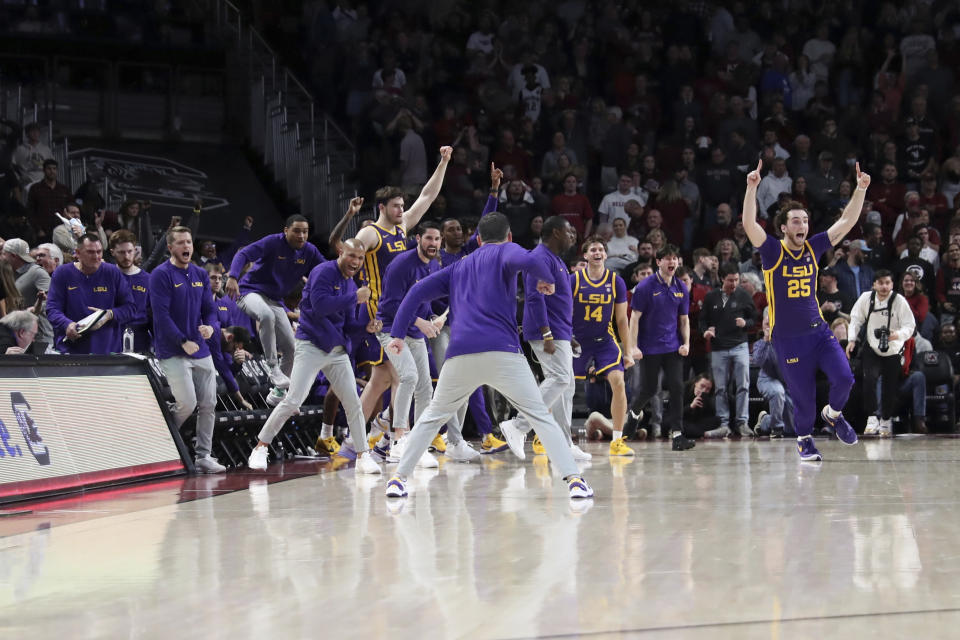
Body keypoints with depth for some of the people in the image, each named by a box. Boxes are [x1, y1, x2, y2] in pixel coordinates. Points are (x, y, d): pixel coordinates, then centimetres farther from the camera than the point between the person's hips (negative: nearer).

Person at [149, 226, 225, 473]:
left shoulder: (200, 275, 13)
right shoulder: (161, 275, -8)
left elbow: (209, 309, 14)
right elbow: (161, 314, -14)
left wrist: (210, 326, -9)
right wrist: (183, 342, -16)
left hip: (201, 350, 7)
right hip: (173, 351, -7)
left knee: (208, 404, 3)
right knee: (187, 404, -12)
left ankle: (203, 456, 11)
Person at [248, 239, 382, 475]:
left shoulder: (351, 284, 15)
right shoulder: (323, 272, -10)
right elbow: (319, 305, -24)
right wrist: (355, 298, -19)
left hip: (338, 350, 7)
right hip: (311, 346, -7)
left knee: (353, 402, 1)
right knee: (293, 401, -11)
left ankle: (363, 456, 8)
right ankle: (260, 449, -1)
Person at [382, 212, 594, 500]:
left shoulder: (459, 266, 27)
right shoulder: (506, 251, 11)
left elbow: (418, 291, 21)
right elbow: (524, 260, -14)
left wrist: (398, 334, 20)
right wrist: (547, 279, 3)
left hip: (460, 356, 4)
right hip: (502, 354, -4)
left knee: (432, 417, 22)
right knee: (540, 415, 4)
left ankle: (398, 478, 16)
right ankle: (574, 480, -8)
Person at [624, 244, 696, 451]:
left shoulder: (681, 288, 6)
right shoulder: (646, 287, -8)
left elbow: (684, 319, 13)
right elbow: (635, 317, -9)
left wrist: (686, 343, 0)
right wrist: (633, 347, -15)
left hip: (673, 347, 3)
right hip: (650, 347, -3)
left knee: (677, 387, -8)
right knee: (650, 389, 5)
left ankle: (677, 434, -8)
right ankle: (634, 412, 38)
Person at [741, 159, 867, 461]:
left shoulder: (813, 247, 3)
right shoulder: (773, 251, -9)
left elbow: (847, 222, 3)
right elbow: (749, 224, -24)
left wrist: (860, 189, -8)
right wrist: (752, 188, -35)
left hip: (818, 331, 3)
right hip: (788, 338, -3)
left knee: (844, 378, -11)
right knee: (803, 394, 2)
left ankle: (833, 414, 21)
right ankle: (804, 439, 27)